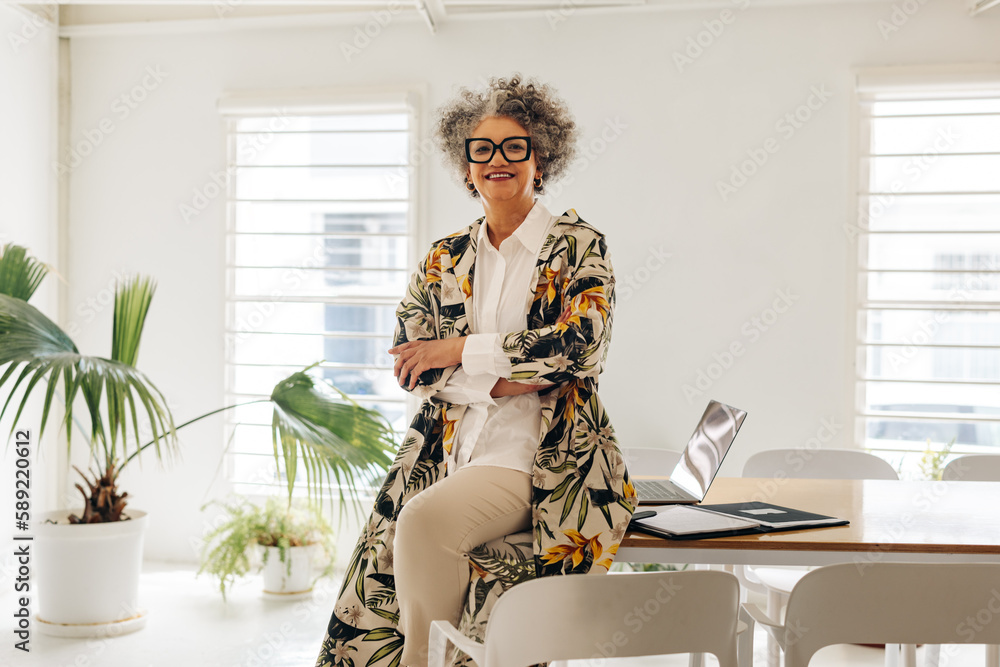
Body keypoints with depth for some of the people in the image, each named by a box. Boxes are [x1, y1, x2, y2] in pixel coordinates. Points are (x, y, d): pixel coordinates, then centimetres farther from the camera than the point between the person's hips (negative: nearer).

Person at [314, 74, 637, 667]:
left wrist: (460, 350, -9)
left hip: (536, 460, -4)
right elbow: (409, 361, 6)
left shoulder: (580, 247, 3)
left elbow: (580, 344, -13)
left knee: (425, 519, -30)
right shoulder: (445, 258, 15)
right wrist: (499, 380, -11)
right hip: (446, 454, 4)